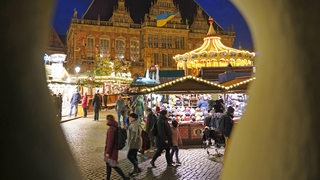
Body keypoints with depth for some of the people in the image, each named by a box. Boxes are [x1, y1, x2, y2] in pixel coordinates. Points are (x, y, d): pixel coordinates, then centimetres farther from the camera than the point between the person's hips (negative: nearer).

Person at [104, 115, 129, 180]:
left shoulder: (111, 129, -23)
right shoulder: (115, 127, 6)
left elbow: (110, 141, -23)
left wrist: (108, 152, -18)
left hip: (112, 150, -9)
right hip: (114, 148, 9)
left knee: (113, 165, 0)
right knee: (108, 164, 17)